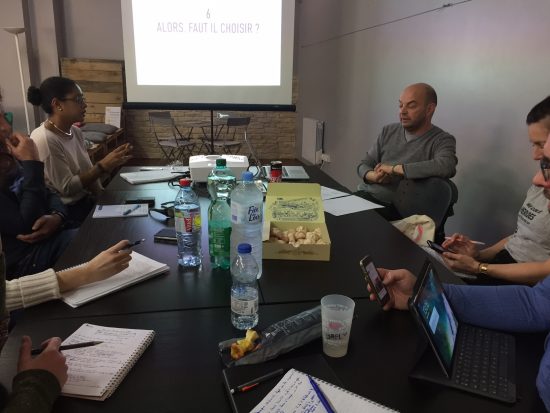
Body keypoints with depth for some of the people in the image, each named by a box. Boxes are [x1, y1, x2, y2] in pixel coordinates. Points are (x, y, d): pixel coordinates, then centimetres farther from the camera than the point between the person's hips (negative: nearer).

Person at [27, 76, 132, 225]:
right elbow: (67, 187, -19)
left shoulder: (75, 132, 5)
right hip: (65, 212, -7)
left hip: (86, 201, 7)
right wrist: (103, 166, -23)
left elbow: (87, 172, 6)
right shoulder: (44, 140, -19)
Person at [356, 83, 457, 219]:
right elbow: (363, 165, 15)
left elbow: (446, 167, -26)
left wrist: (394, 168, -19)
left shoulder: (442, 140, -3)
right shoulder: (388, 131, 13)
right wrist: (373, 177, -11)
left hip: (395, 209, -5)